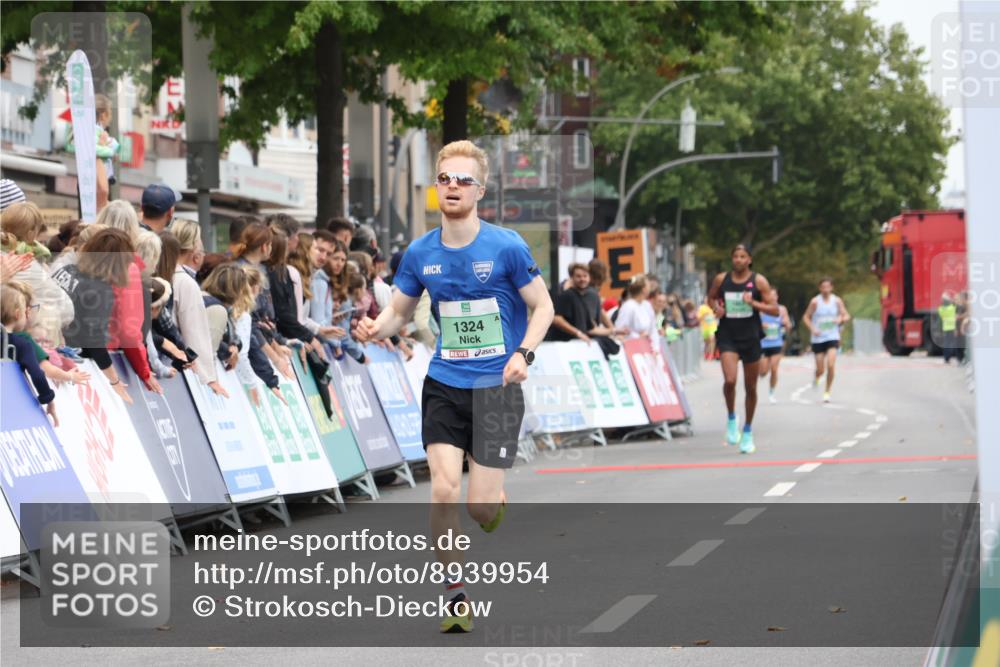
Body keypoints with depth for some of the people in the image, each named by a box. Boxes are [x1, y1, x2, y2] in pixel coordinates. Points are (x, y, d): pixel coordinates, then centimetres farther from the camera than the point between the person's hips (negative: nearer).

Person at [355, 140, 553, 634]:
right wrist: (377, 329, -10)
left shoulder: (507, 247, -9)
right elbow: (399, 311, 13)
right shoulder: (420, 254, 1)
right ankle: (456, 596, 4)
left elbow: (543, 306, -1)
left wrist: (523, 353, -17)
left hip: (496, 386, -3)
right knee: (443, 490, -10)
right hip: (444, 384, 3)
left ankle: (496, 506, 34)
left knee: (481, 504, -6)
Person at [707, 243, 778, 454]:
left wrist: (753, 303, -18)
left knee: (751, 387, 8)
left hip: (751, 339, 0)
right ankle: (731, 418, 4)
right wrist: (716, 307, -3)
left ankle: (748, 431, 25)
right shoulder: (721, 279, 1)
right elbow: (711, 297, 19)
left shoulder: (759, 281, -3)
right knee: (730, 380, -22)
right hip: (728, 337, 0)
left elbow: (774, 309, -3)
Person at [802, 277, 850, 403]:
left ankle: (827, 392, -1)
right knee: (820, 369, 2)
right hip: (818, 339, -1)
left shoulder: (837, 301, 0)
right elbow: (806, 317, 2)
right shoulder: (815, 301, -5)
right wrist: (812, 329, -14)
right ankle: (816, 378, 40)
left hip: (832, 337, 1)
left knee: (831, 365, -16)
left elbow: (847, 316, 7)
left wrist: (841, 319, -16)